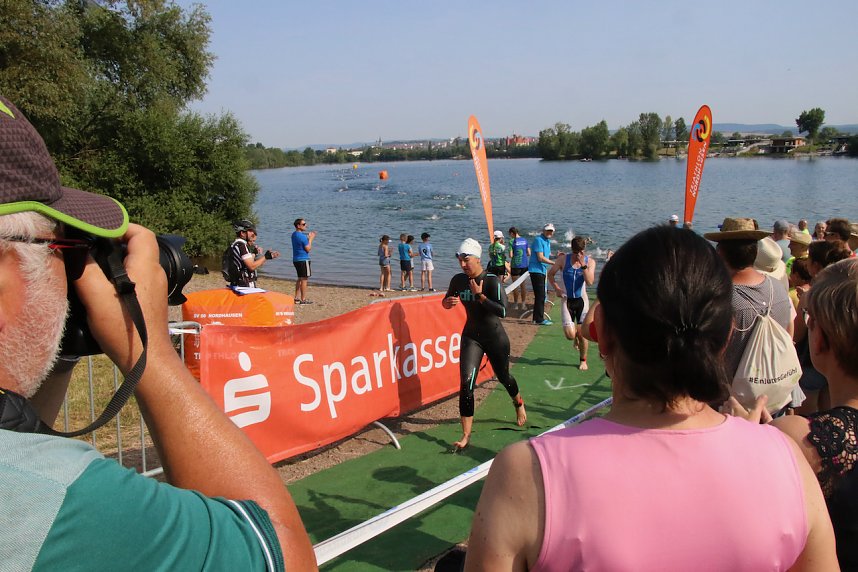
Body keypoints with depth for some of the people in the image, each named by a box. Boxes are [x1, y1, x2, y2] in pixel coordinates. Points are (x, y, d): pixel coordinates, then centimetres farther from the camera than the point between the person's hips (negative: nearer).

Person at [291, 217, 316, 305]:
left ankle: (297, 298, 19)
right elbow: (308, 249, -14)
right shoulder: (302, 236, -19)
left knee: (300, 279, 18)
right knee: (304, 279, -3)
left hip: (296, 259, 10)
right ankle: (303, 299, -1)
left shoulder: (294, 234, 10)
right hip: (303, 260, -10)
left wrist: (308, 237, 15)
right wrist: (310, 239, -4)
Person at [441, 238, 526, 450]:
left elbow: (502, 311, -26)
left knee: (503, 377, 16)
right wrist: (447, 302, -11)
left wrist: (480, 295, -27)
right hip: (471, 336, 3)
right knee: (466, 383, -10)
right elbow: (446, 302, 12)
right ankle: (466, 435, -4)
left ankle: (519, 403, 52)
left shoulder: (492, 281, -18)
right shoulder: (458, 280, -3)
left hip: (495, 337, -3)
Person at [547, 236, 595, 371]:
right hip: (567, 300, 0)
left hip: (582, 300, 0)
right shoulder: (563, 260, -5)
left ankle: (583, 360, 24)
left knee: (582, 334, 2)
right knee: (570, 335, -10)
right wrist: (557, 289, -8)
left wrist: (583, 264, -24)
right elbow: (550, 274, 6)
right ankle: (576, 336, 29)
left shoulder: (590, 262, -4)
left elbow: (590, 282, -17)